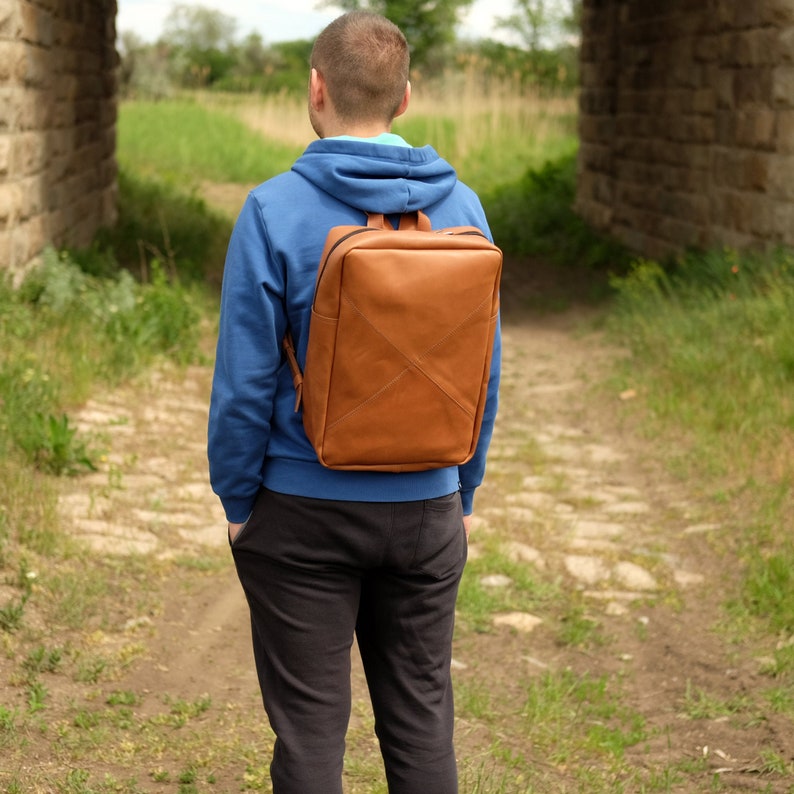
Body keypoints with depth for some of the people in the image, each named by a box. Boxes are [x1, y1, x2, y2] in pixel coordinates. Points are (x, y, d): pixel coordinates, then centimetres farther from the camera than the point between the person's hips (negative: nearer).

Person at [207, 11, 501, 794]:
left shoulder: (274, 211, -13)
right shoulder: (460, 208, -2)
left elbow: (244, 378, -12)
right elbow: (483, 371, 4)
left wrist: (236, 501, 0)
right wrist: (464, 494, 14)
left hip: (304, 514, -3)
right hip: (426, 509, 3)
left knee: (309, 726, 7)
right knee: (421, 718, 14)